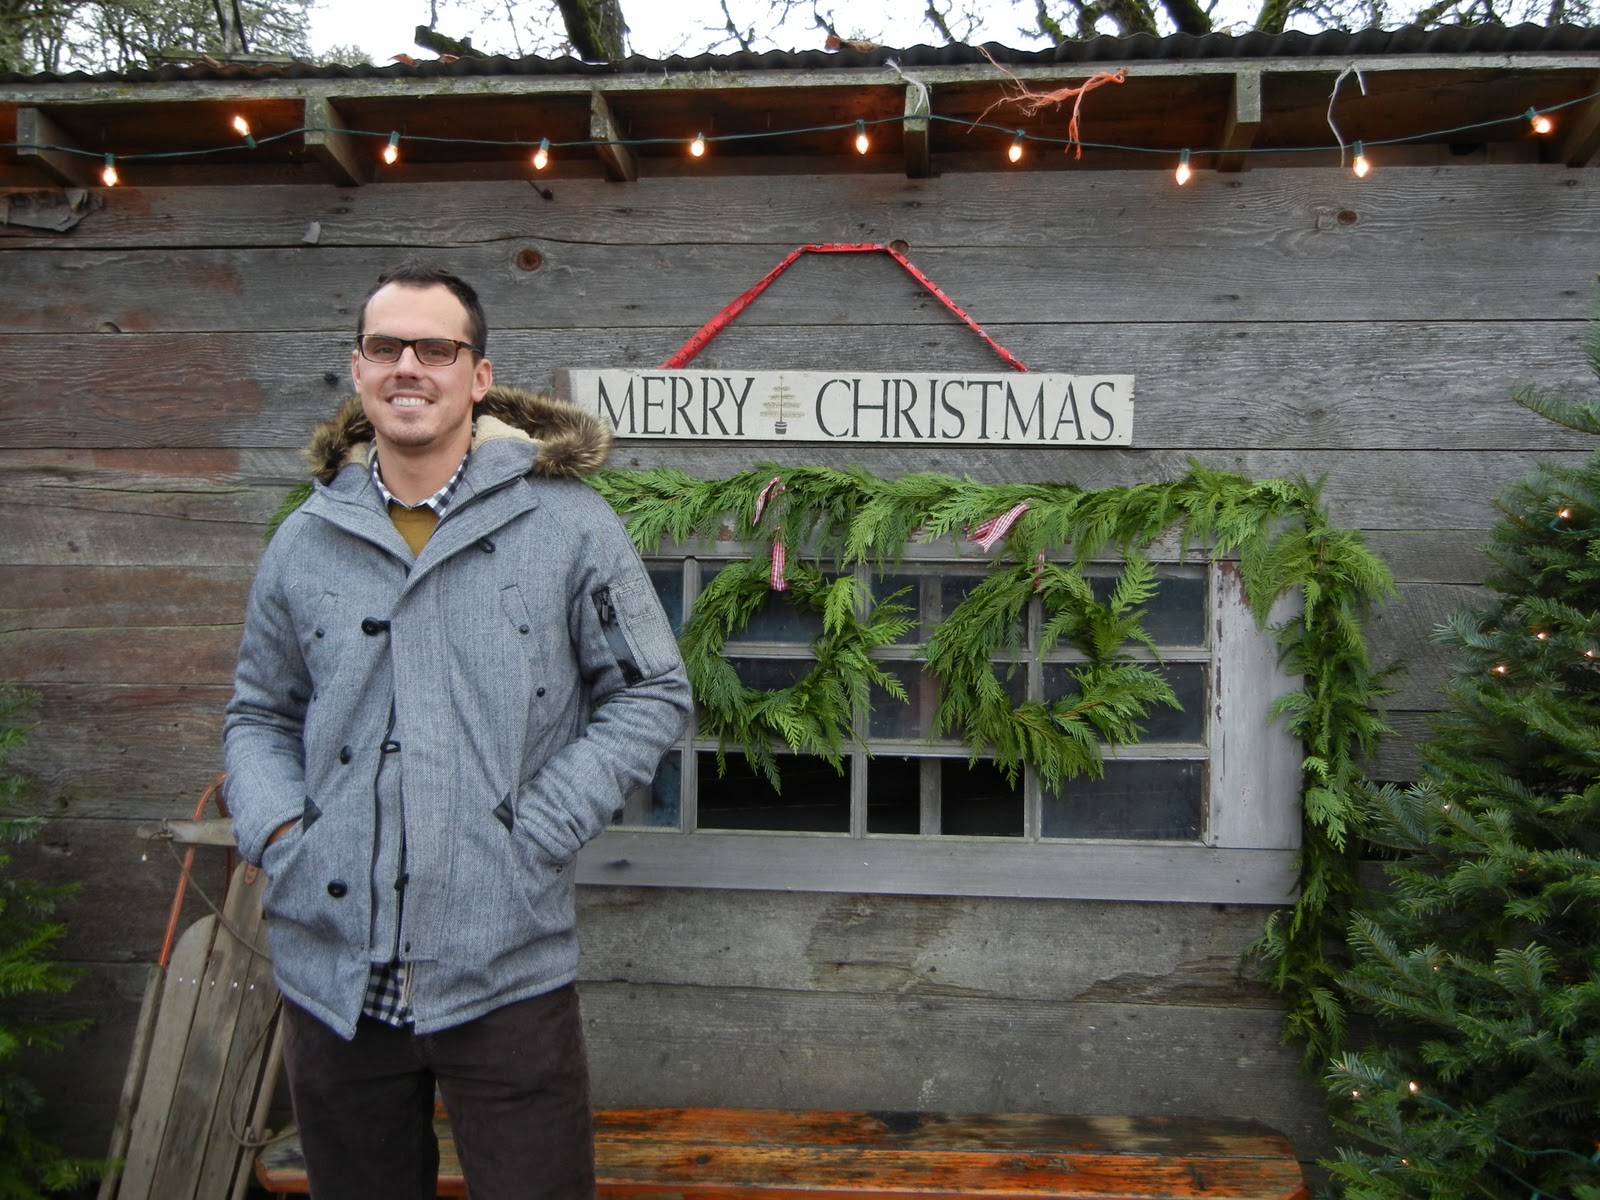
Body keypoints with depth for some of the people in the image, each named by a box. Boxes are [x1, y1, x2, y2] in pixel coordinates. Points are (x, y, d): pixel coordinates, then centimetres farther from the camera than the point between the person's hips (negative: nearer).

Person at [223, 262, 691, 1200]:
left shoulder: (566, 524, -3)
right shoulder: (306, 542, 7)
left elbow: (653, 693, 1)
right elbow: (260, 714, 18)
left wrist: (541, 829, -9)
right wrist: (276, 829, -1)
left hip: (505, 972, -3)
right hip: (330, 978, 3)